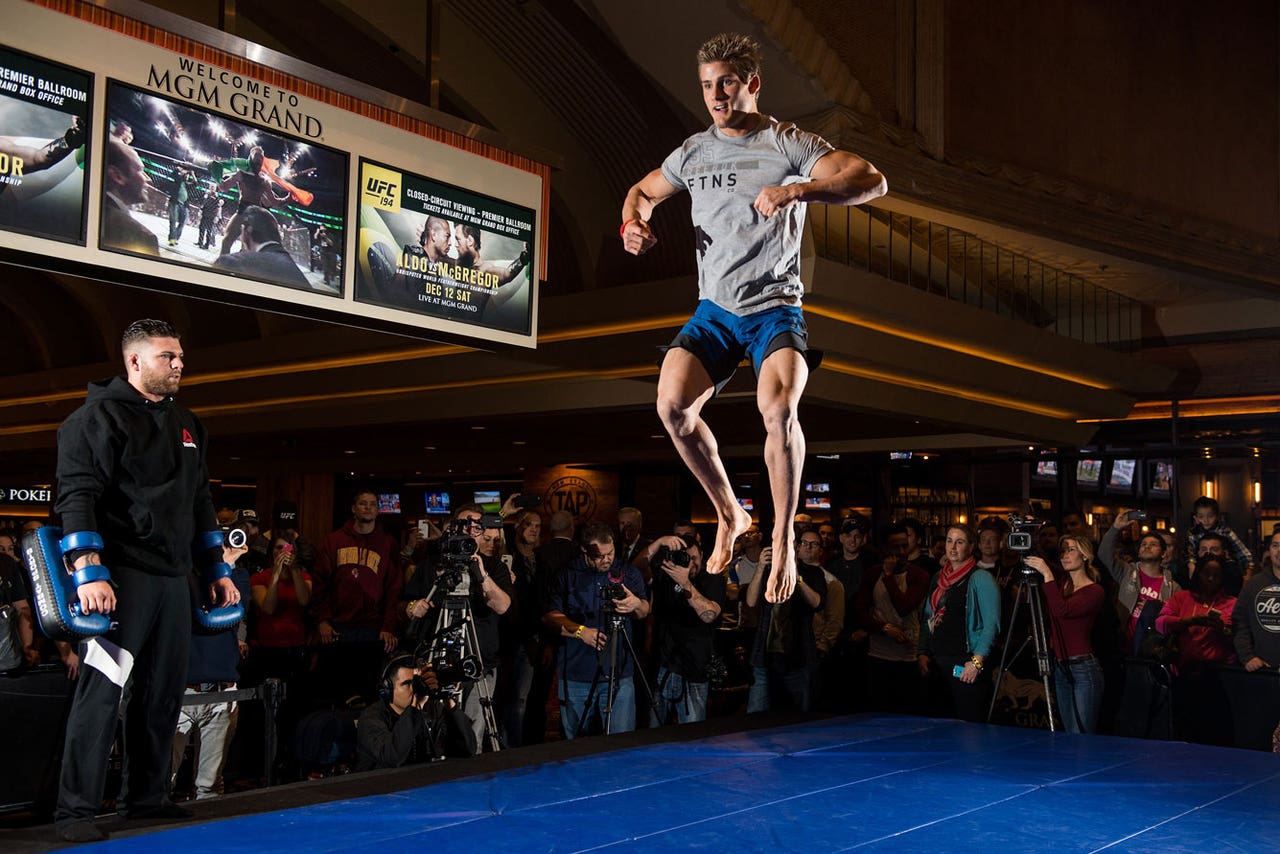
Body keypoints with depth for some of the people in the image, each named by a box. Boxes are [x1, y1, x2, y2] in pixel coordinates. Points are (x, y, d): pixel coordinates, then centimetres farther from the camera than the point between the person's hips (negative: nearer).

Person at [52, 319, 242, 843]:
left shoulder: (187, 425, 18)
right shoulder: (99, 416, -4)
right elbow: (76, 495, -12)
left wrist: (219, 571, 20)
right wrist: (89, 572, -22)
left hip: (174, 578, 7)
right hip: (122, 575, -7)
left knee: (164, 690, 10)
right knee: (102, 687, -9)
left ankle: (145, 795, 22)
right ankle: (76, 809, -2)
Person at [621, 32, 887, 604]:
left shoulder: (789, 145, -3)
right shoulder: (694, 152, 11)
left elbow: (872, 180, -14)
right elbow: (642, 191, 27)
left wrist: (798, 190, -30)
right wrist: (633, 222, 2)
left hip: (776, 308, -4)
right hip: (714, 311, 4)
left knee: (778, 407, -31)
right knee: (672, 407, -19)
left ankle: (783, 541, -12)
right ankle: (729, 515, 5)